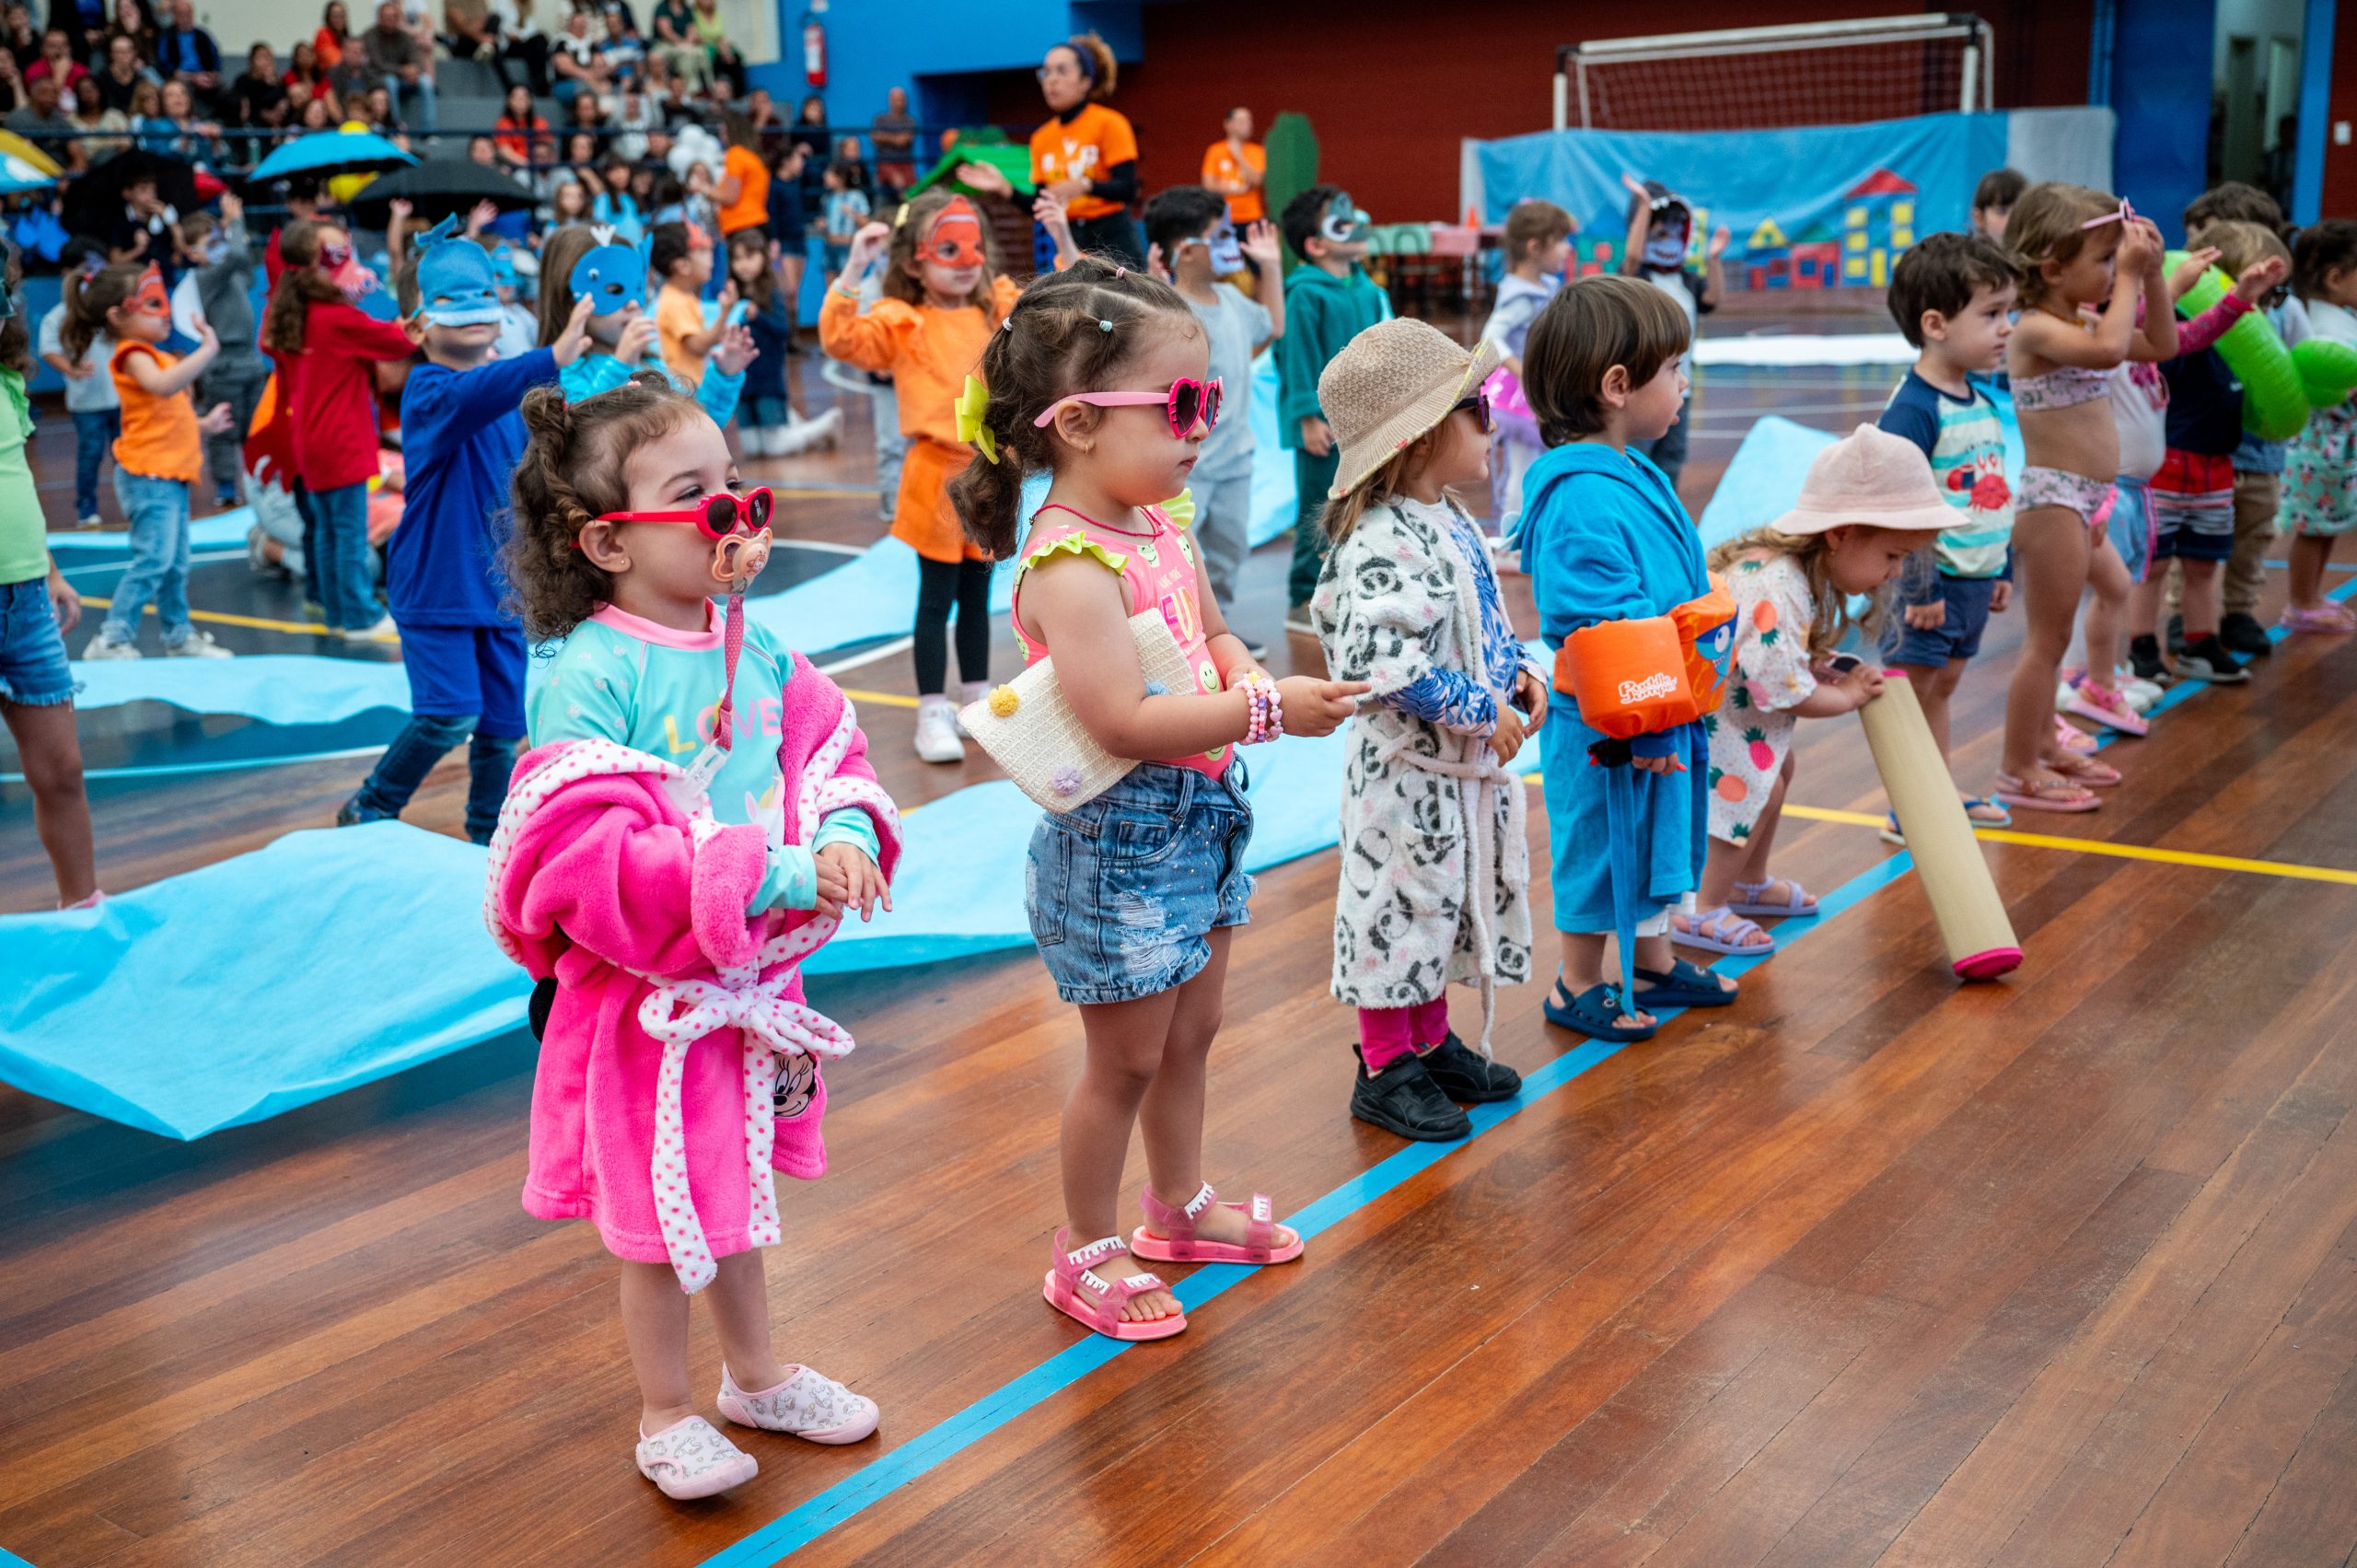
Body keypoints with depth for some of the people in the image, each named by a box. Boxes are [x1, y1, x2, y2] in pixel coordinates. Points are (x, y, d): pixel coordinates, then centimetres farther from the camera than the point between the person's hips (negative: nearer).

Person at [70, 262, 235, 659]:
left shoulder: (159, 357, 21)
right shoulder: (132, 354, -11)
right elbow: (162, 386, -32)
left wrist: (204, 425, 17)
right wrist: (207, 350, -31)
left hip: (171, 475, 10)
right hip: (148, 476, -10)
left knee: (176, 564, 15)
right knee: (153, 559, -15)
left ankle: (180, 635, 25)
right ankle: (113, 639, -13)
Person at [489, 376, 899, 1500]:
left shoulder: (761, 654, -1)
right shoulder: (588, 678, -23)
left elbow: (831, 762, 8)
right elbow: (583, 861, -29)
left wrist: (847, 833, -17)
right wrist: (766, 877, -32)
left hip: (755, 982, 6)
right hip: (647, 1003, -6)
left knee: (738, 1195, 25)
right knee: (661, 1218, 11)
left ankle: (757, 1376, 45)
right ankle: (665, 1415, 33)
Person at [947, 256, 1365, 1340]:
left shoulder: (1160, 530, 5)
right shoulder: (1070, 566, -25)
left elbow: (1214, 639, 17)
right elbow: (1124, 722, -32)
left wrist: (1251, 679, -5)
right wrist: (1267, 711, -29)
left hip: (1197, 818, 9)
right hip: (1118, 839, -9)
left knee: (1189, 1036, 23)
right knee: (1125, 1061, 6)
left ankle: (1180, 1205, 43)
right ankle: (1086, 1251, 25)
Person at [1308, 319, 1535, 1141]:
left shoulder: (1450, 524, 9)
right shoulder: (1383, 543, -24)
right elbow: (1387, 662, -31)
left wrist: (1523, 673, 3)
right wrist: (1482, 712, -23)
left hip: (1466, 763, 10)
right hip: (1406, 770, -10)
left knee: (1456, 897, 19)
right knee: (1401, 901, 2)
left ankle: (1431, 1041, 36)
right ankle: (1385, 1068, 16)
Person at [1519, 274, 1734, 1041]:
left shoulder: (1636, 475, 7)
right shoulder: (1580, 499, -26)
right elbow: (1598, 629, -28)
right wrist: (1639, 729, -25)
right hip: (1610, 731, -10)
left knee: (1657, 838, 23)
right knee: (1599, 844, 6)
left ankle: (1654, 962, 41)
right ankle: (1577, 986, 23)